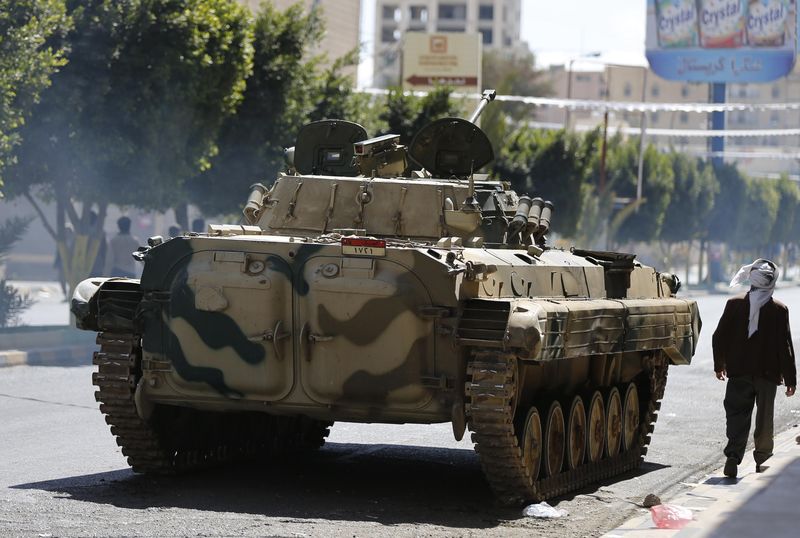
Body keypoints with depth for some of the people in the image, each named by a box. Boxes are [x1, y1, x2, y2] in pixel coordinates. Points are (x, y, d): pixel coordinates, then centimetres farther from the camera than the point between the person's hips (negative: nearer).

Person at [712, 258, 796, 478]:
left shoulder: (734, 304, -3)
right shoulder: (779, 310, -9)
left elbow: (719, 337, 1)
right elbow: (785, 346, -7)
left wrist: (720, 365, 15)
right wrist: (790, 378, -1)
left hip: (739, 373, 1)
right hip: (768, 374, -1)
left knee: (737, 416, 4)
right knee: (765, 418, 13)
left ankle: (733, 458, -12)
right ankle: (762, 459, 19)